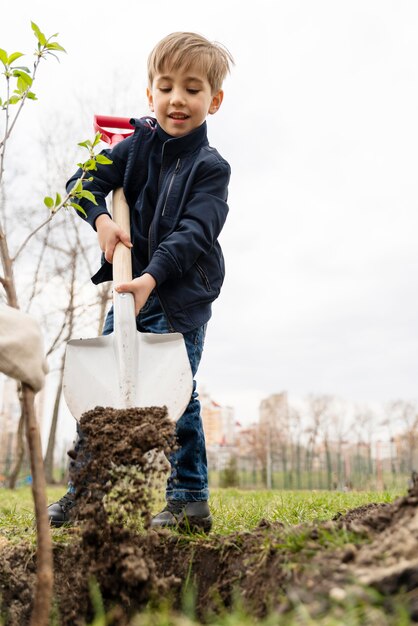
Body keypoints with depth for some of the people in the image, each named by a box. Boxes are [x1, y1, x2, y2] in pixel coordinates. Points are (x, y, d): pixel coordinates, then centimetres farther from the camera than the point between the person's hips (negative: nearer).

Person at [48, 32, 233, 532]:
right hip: (132, 287, 5)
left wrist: (152, 276, -32)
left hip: (181, 300, -4)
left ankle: (190, 500, 8)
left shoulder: (211, 168, -6)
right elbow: (84, 181, 5)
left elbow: (193, 233, -18)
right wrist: (100, 218, -15)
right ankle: (83, 491, 19)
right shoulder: (138, 145, 6)